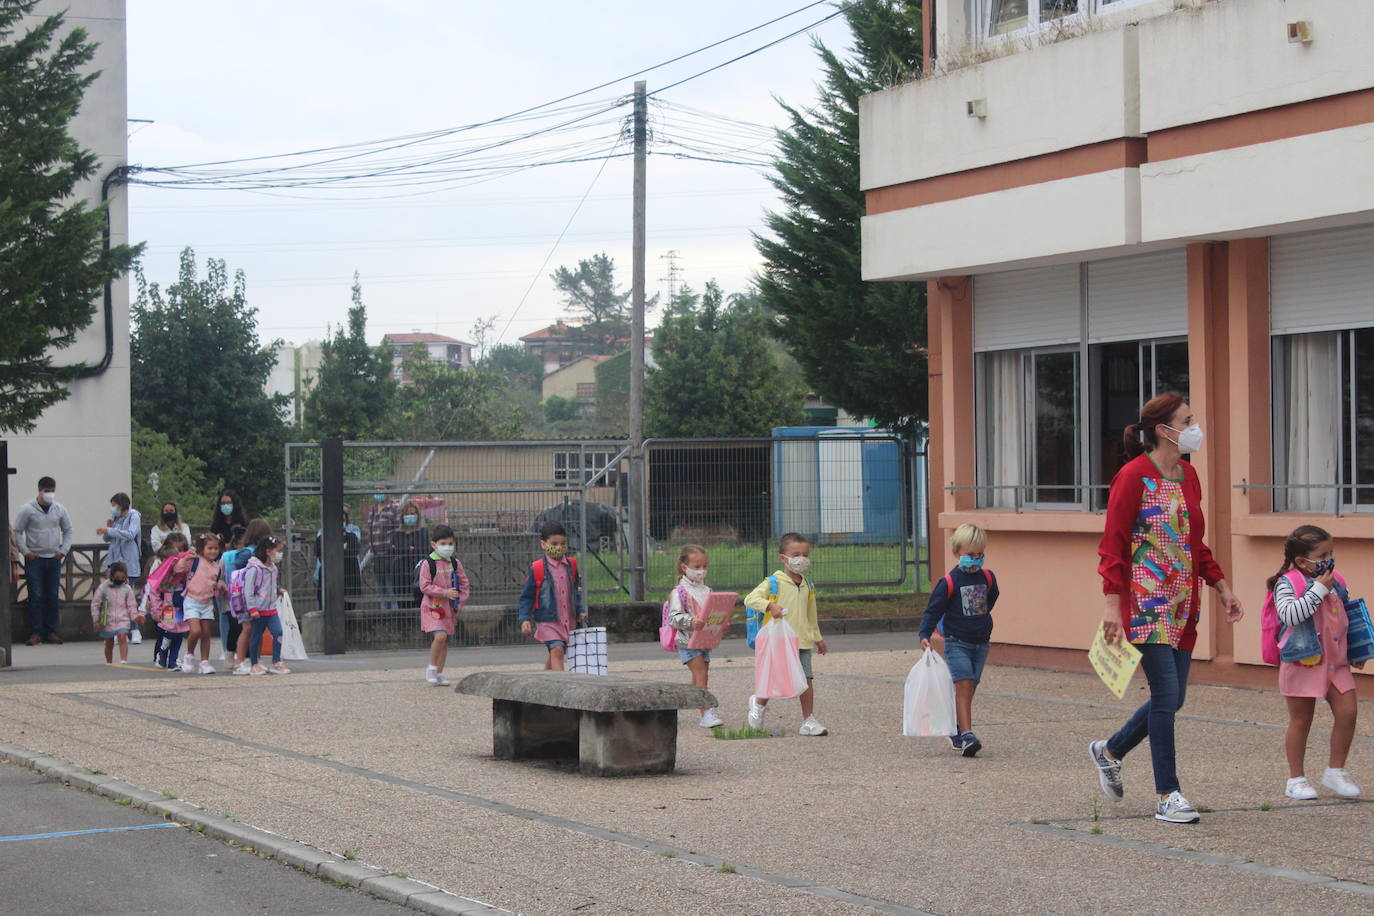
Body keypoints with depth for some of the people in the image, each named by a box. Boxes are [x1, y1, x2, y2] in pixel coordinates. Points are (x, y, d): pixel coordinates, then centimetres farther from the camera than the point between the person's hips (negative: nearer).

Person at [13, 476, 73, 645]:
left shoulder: (59, 509, 6)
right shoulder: (27, 509, -5)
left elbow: (68, 530, 16)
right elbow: (17, 532, -1)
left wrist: (63, 550, 5)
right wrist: (26, 551, -8)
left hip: (54, 559, 3)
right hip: (34, 559, -3)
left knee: (53, 596, 4)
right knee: (36, 596, -6)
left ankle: (51, 632, 11)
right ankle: (36, 633, -2)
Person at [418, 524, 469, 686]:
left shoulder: (455, 563, 6)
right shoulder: (428, 563, -10)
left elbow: (463, 583, 13)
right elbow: (424, 586, -13)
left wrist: (461, 602, 2)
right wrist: (445, 593, -20)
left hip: (449, 608, 6)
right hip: (432, 607, -6)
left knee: (445, 641, 9)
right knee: (440, 636, -21)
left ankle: (439, 673, 19)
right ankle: (432, 669, -4)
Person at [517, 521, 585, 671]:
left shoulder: (571, 565, 7)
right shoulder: (537, 569, -8)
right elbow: (526, 596, -3)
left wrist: (579, 612, 16)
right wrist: (525, 619, -10)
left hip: (567, 621, 5)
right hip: (547, 620, -5)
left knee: (553, 657, 15)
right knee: (557, 650, -22)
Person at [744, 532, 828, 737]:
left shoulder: (807, 586, 13)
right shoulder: (773, 582, -7)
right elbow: (750, 599, -14)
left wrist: (817, 638, 29)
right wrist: (770, 606, -27)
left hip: (802, 642, 5)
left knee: (807, 679, -3)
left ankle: (809, 721, 4)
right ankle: (758, 703, 31)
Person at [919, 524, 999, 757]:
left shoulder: (988, 579, 5)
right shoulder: (949, 582, -11)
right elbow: (933, 609, -10)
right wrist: (925, 635, -21)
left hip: (980, 642, 5)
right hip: (957, 643, -5)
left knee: (968, 690, 9)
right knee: (964, 686, -16)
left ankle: (956, 731, 23)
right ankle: (966, 736, -21)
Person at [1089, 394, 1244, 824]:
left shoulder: (1188, 475, 13)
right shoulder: (1133, 476, -10)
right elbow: (1113, 544, -12)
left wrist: (1222, 588, 18)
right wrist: (1112, 603, -18)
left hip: (1181, 601, 8)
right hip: (1145, 599, -8)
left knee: (1173, 698, 9)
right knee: (1166, 692, -9)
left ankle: (1108, 751, 32)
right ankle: (1168, 796, -1)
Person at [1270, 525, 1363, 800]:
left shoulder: (1335, 582, 10)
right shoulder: (1287, 584, -12)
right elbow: (1290, 614, -30)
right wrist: (1319, 589, -25)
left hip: (1336, 661, 6)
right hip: (1303, 663, -6)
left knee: (1347, 712, -3)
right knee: (1301, 720, 4)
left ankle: (1335, 771, 12)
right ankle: (1296, 779, 15)